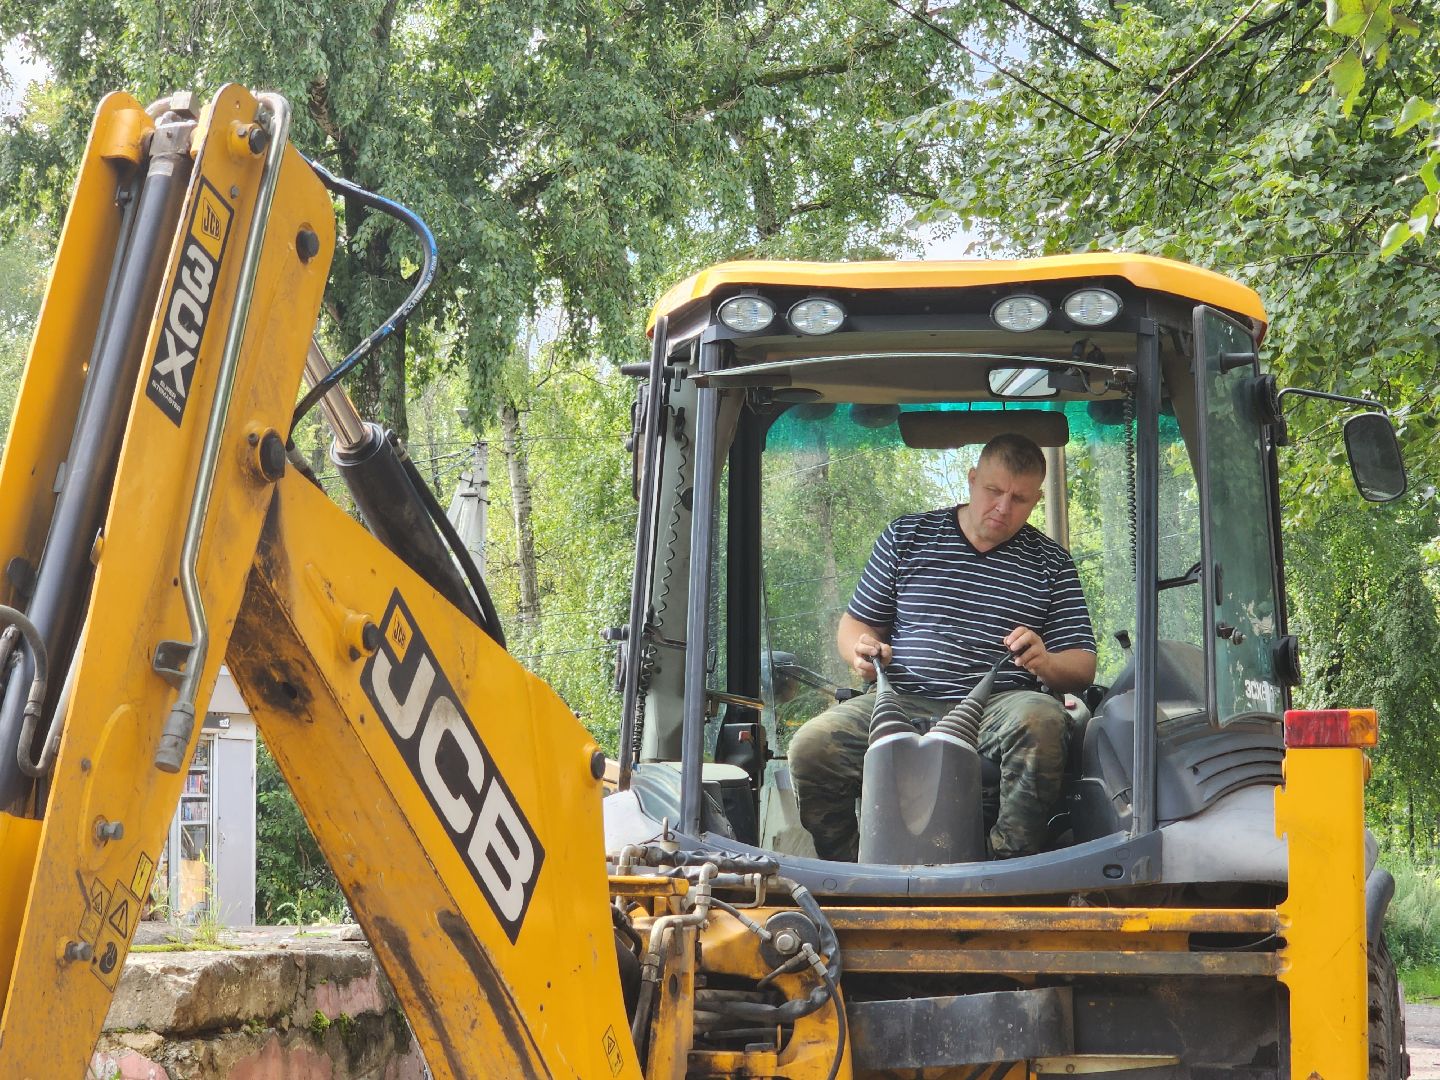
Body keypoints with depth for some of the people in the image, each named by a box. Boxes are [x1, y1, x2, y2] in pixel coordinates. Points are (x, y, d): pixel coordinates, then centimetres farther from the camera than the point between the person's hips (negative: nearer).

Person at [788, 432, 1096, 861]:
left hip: (997, 707, -1)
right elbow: (856, 621, 21)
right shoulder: (906, 536, 15)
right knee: (810, 747, -25)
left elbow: (1082, 668, 8)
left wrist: (1045, 663, -16)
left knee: (1042, 720, -37)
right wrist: (861, 648, -5)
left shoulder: (1051, 563, 12)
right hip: (903, 701, 1)